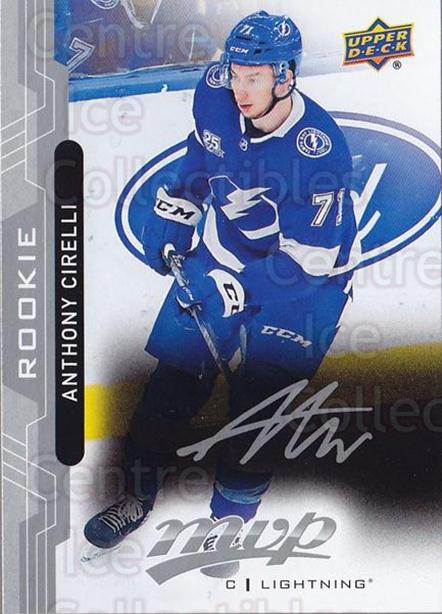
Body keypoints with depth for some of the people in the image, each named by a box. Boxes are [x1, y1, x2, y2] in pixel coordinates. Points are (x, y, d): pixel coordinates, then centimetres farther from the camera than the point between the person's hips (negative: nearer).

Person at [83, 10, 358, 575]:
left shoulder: (319, 148, -28)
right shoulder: (216, 96, -11)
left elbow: (312, 257, -26)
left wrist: (238, 286, -29)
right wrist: (170, 216, 8)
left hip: (298, 281, -4)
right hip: (216, 261, 5)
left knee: (257, 393, -7)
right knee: (176, 375, 4)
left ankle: (232, 516, 16)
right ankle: (137, 495, 22)